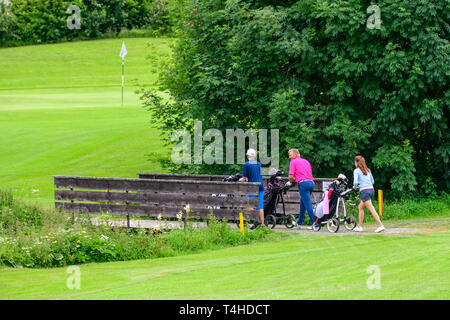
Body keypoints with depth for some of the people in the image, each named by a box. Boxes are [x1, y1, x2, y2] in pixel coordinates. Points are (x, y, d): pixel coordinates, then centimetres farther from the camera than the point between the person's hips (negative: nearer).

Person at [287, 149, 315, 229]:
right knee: (302, 204, 18)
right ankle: (299, 223, 26)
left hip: (303, 183, -7)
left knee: (308, 204, -9)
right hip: (311, 182, 7)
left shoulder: (293, 162, 3)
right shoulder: (306, 161, 23)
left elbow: (291, 176, -5)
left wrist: (291, 182, 17)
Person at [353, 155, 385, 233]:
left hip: (364, 191, -8)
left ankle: (380, 226, -19)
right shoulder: (368, 170, 17)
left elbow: (355, 182, -13)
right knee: (360, 207, 20)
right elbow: (372, 181, 21)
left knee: (371, 209, -11)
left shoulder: (356, 171, -2)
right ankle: (359, 226, 21)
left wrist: (355, 186, 8)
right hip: (371, 189, 8)